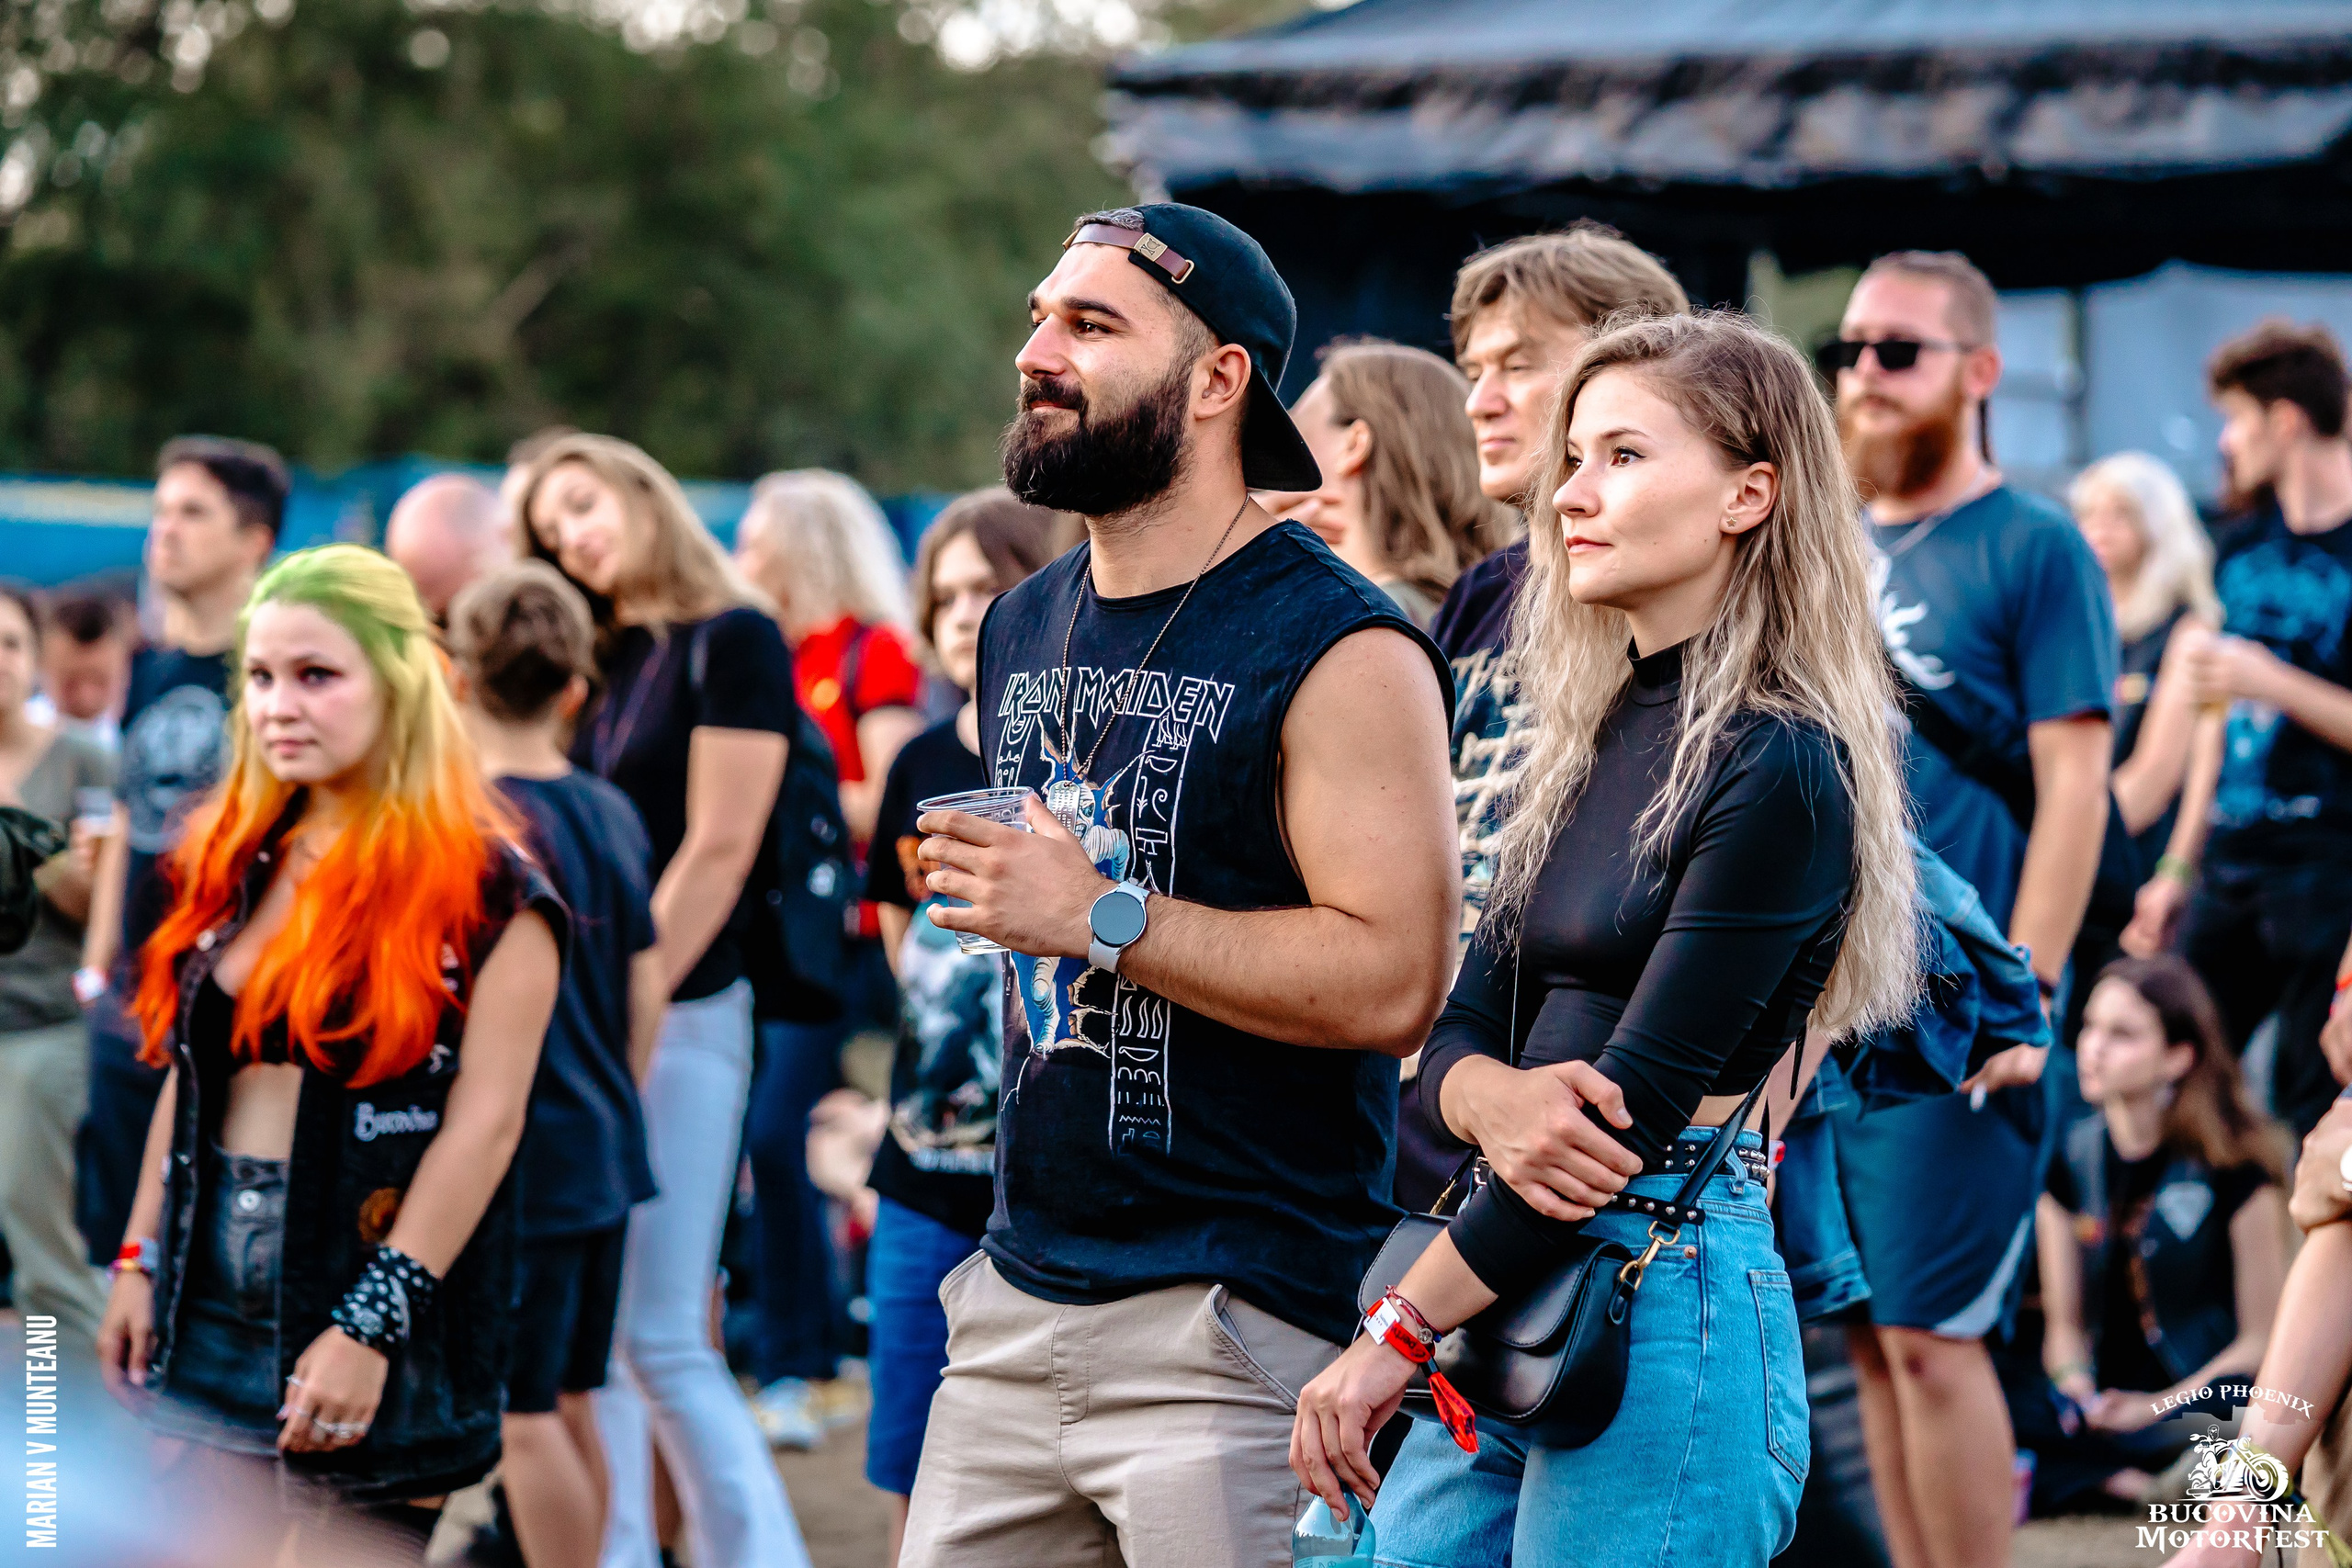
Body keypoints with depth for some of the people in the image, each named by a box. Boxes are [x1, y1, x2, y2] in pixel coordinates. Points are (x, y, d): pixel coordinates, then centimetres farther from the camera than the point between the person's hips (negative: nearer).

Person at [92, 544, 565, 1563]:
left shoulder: (484, 892, -10)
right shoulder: (236, 864, 11)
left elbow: (485, 1122, -15)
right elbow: (189, 1077, 16)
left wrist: (372, 1328, -19)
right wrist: (140, 1260, 11)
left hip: (360, 1286, -6)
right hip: (212, 1307, 6)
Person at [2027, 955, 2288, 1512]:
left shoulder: (2237, 1167, -5)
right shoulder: (2071, 1158, 8)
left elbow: (2263, 1339, -4)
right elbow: (2064, 1323, 13)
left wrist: (2162, 1406, -16)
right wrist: (2075, 1389, -9)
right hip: (2107, 1405, 4)